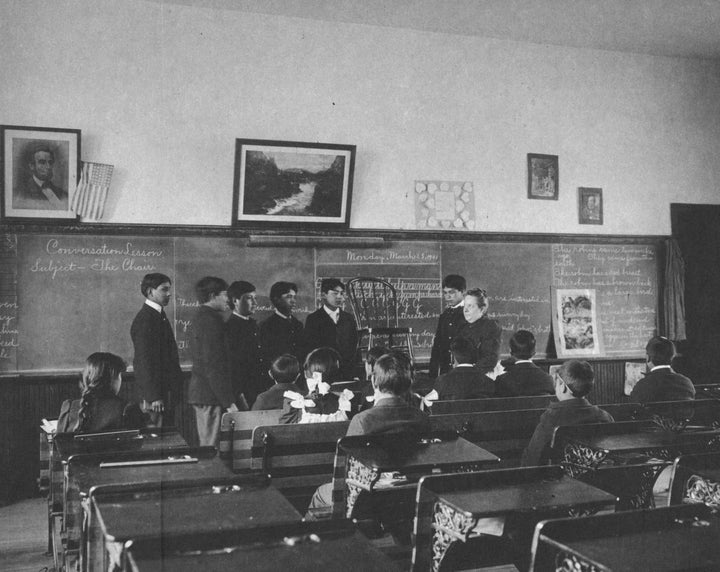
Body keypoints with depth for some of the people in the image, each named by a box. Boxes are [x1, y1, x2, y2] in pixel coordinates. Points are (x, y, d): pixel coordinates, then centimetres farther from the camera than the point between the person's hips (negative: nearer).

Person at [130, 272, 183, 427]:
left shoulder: (159, 315, 15)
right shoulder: (145, 320, -15)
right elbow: (145, 360, -20)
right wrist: (154, 397, -22)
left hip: (167, 390, 9)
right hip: (156, 393, -9)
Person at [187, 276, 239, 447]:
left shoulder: (200, 316, 16)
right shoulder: (210, 319, -16)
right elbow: (213, 366, -22)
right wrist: (228, 402, -21)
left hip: (199, 392, 10)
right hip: (211, 395, -10)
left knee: (206, 445, 15)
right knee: (212, 447, -6)